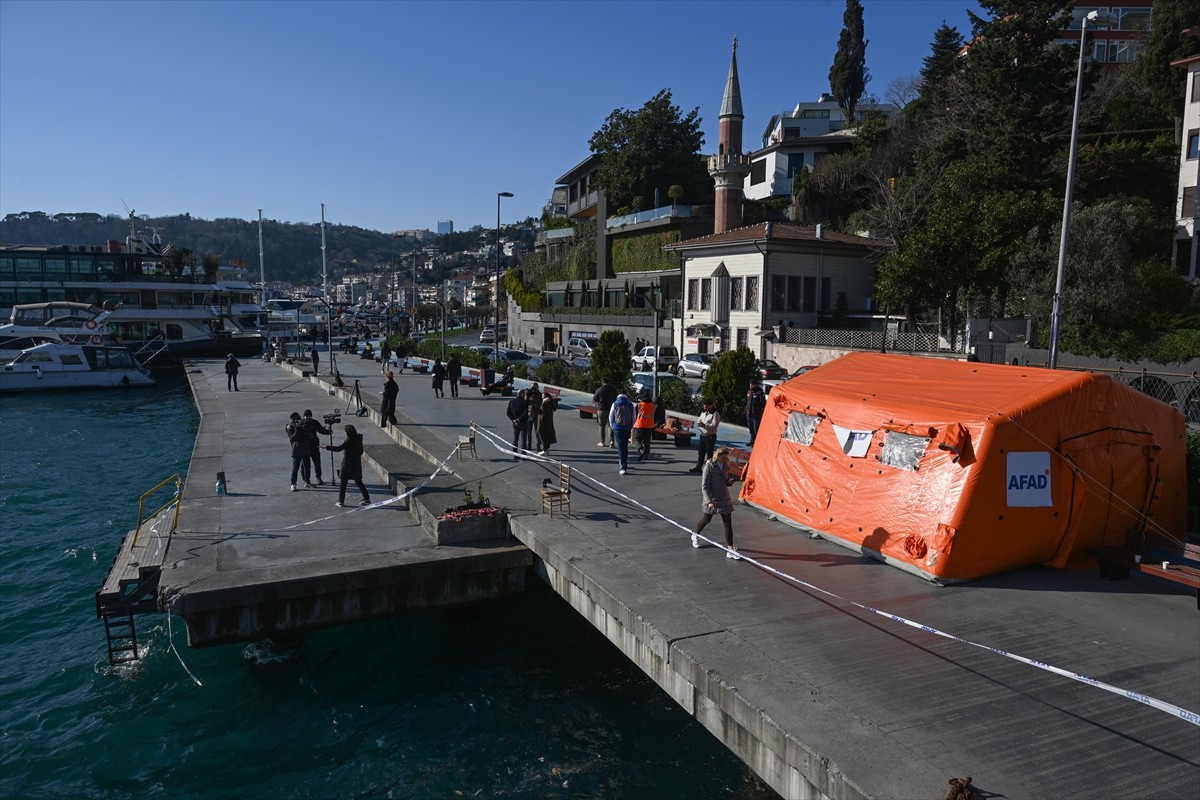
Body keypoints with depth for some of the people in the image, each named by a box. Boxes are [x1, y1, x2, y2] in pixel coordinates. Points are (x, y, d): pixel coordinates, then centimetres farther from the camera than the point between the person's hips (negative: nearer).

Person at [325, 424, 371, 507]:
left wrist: (327, 447, -18)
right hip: (356, 465, 7)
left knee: (343, 483, 3)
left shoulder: (349, 441, -16)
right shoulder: (358, 440, 4)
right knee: (358, 482, 15)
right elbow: (361, 451, 13)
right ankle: (367, 499, 14)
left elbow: (338, 448, -22)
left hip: (347, 466, -7)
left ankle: (341, 501, 6)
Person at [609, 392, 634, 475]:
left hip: (617, 428, -2)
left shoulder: (615, 404, 5)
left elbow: (611, 417, 7)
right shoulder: (631, 405, 8)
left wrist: (613, 427, 19)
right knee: (625, 446, 18)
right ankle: (623, 463, 29)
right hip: (627, 429, 2)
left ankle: (623, 467, -10)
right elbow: (633, 418, 7)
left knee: (620, 447, -3)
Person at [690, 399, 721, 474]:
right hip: (702, 435, 7)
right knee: (700, 452, 13)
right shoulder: (703, 412, 12)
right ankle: (698, 467, 23)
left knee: (709, 453, 2)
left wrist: (705, 425, -30)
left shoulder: (715, 414, -13)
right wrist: (699, 423, -8)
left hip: (710, 436, -7)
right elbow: (698, 420, 17)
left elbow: (714, 425, -20)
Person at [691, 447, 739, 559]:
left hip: (725, 499, 4)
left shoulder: (725, 466, 1)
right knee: (706, 520, 16)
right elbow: (704, 486, -18)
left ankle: (730, 549, 2)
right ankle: (696, 536, 46)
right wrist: (709, 501, -27)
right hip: (711, 499, -4)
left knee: (728, 523, -2)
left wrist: (730, 481, -8)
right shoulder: (709, 467, -16)